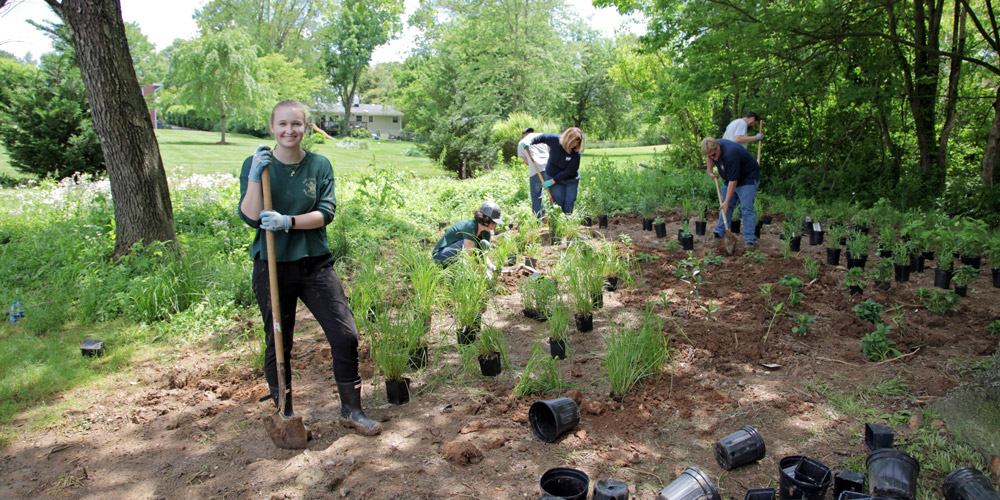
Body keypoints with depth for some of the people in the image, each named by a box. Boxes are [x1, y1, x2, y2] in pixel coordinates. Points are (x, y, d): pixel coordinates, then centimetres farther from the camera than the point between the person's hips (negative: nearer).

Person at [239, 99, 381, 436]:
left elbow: (326, 213, -7)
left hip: (315, 264, 1)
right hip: (272, 266, -1)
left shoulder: (320, 165, 2)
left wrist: (288, 221, -21)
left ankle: (351, 410, 14)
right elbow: (251, 218, -8)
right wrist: (255, 177, -20)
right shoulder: (255, 164, -1)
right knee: (277, 344, 9)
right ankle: (284, 414, 30)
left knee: (346, 336, -4)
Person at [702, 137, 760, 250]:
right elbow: (709, 157, 16)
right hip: (730, 178, 8)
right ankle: (720, 234, 14)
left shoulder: (730, 154, -37)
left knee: (746, 208, -15)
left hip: (748, 178, -8)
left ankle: (749, 240, -15)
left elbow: (733, 181, -32)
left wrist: (727, 201, -28)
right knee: (725, 207, 8)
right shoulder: (712, 147, -12)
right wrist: (710, 171, 5)